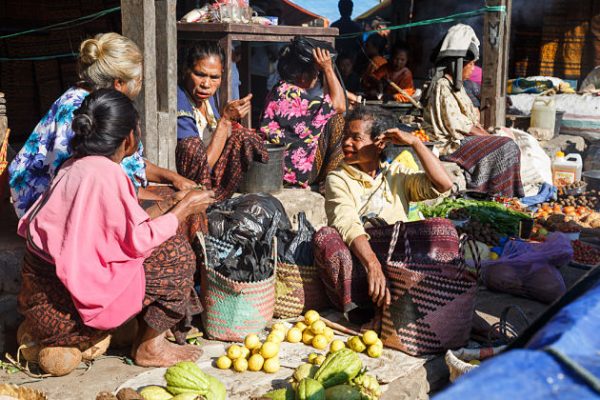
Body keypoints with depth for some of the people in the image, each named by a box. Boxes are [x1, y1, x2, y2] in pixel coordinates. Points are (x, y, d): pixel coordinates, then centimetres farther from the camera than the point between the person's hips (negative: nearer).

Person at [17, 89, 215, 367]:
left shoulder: (75, 166, 7)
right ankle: (150, 348, 7)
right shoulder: (105, 174, -19)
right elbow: (139, 241, -16)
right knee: (176, 253, -7)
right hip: (63, 309, -9)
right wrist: (184, 209, -2)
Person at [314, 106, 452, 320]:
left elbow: (443, 184, 3)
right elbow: (347, 225, -13)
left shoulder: (396, 175, 19)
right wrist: (372, 264, -30)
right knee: (325, 236, -29)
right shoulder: (338, 179, 7)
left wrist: (415, 142, 1)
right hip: (356, 265, -2)